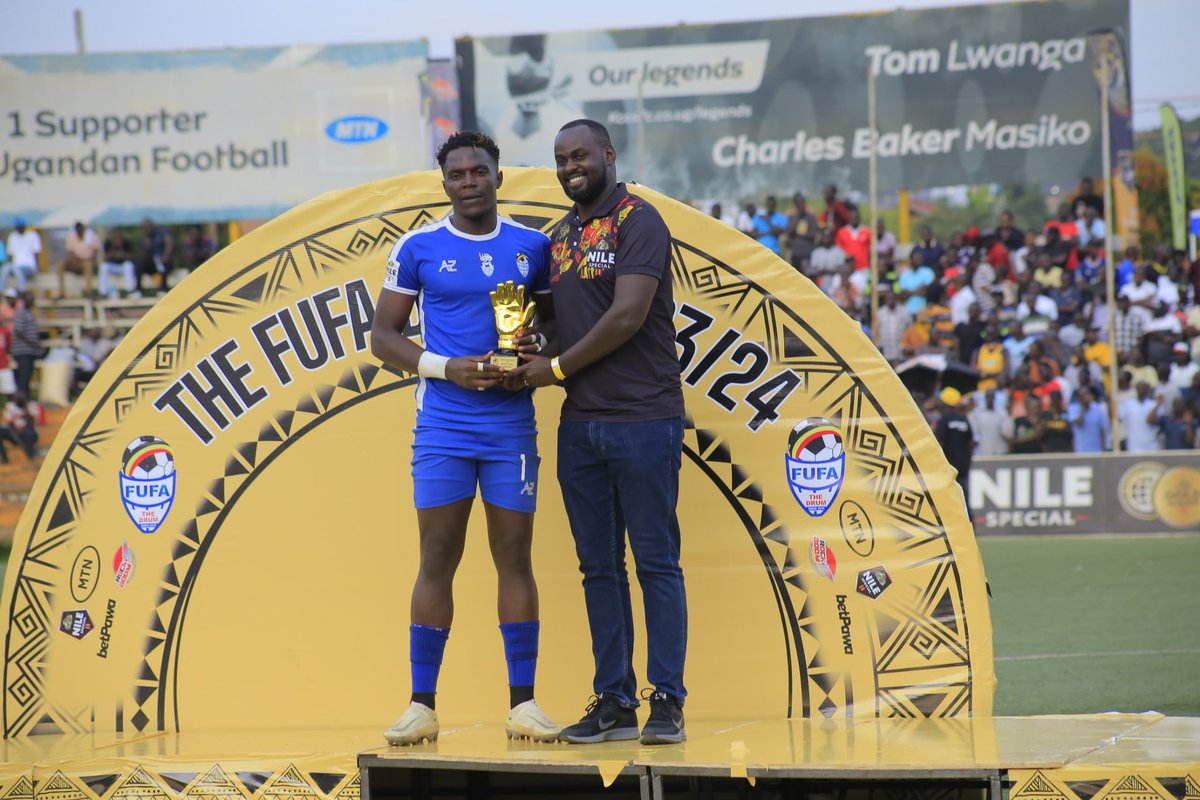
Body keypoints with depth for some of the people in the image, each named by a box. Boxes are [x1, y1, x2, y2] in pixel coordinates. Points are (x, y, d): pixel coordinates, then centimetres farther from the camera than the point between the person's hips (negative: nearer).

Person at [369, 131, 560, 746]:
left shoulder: (532, 247, 7)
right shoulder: (418, 248, 2)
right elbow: (383, 335, 4)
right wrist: (447, 368, -10)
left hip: (512, 423, 1)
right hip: (443, 426, -1)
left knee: (515, 558, 3)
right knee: (437, 560, -2)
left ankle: (523, 704, 6)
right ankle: (421, 706, 2)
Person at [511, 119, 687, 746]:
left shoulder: (638, 221, -7)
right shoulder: (561, 234, 16)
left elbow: (628, 317, -16)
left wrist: (557, 368, -7)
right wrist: (533, 359, 3)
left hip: (643, 418, -7)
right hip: (580, 423, 8)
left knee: (655, 561, -4)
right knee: (598, 567, 8)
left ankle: (667, 701, -2)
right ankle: (613, 701, 13)